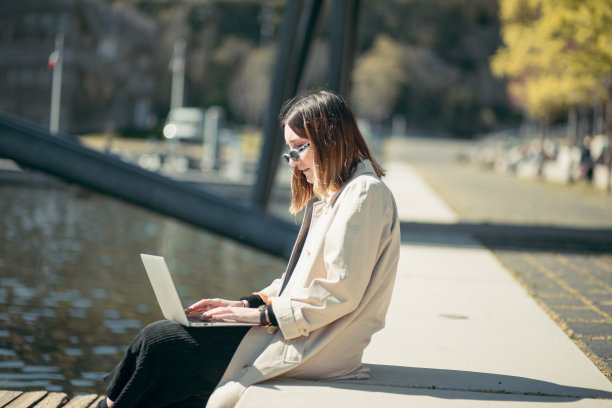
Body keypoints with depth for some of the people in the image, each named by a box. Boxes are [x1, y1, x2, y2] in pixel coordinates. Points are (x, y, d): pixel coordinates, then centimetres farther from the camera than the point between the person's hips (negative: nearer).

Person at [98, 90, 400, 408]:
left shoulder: (364, 194, -13)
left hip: (307, 351, -10)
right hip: (293, 332, 10)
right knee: (159, 336, 1)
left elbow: (340, 291, -20)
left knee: (158, 342, -9)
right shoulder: (331, 196, 19)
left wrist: (263, 314, -15)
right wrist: (246, 304, 7)